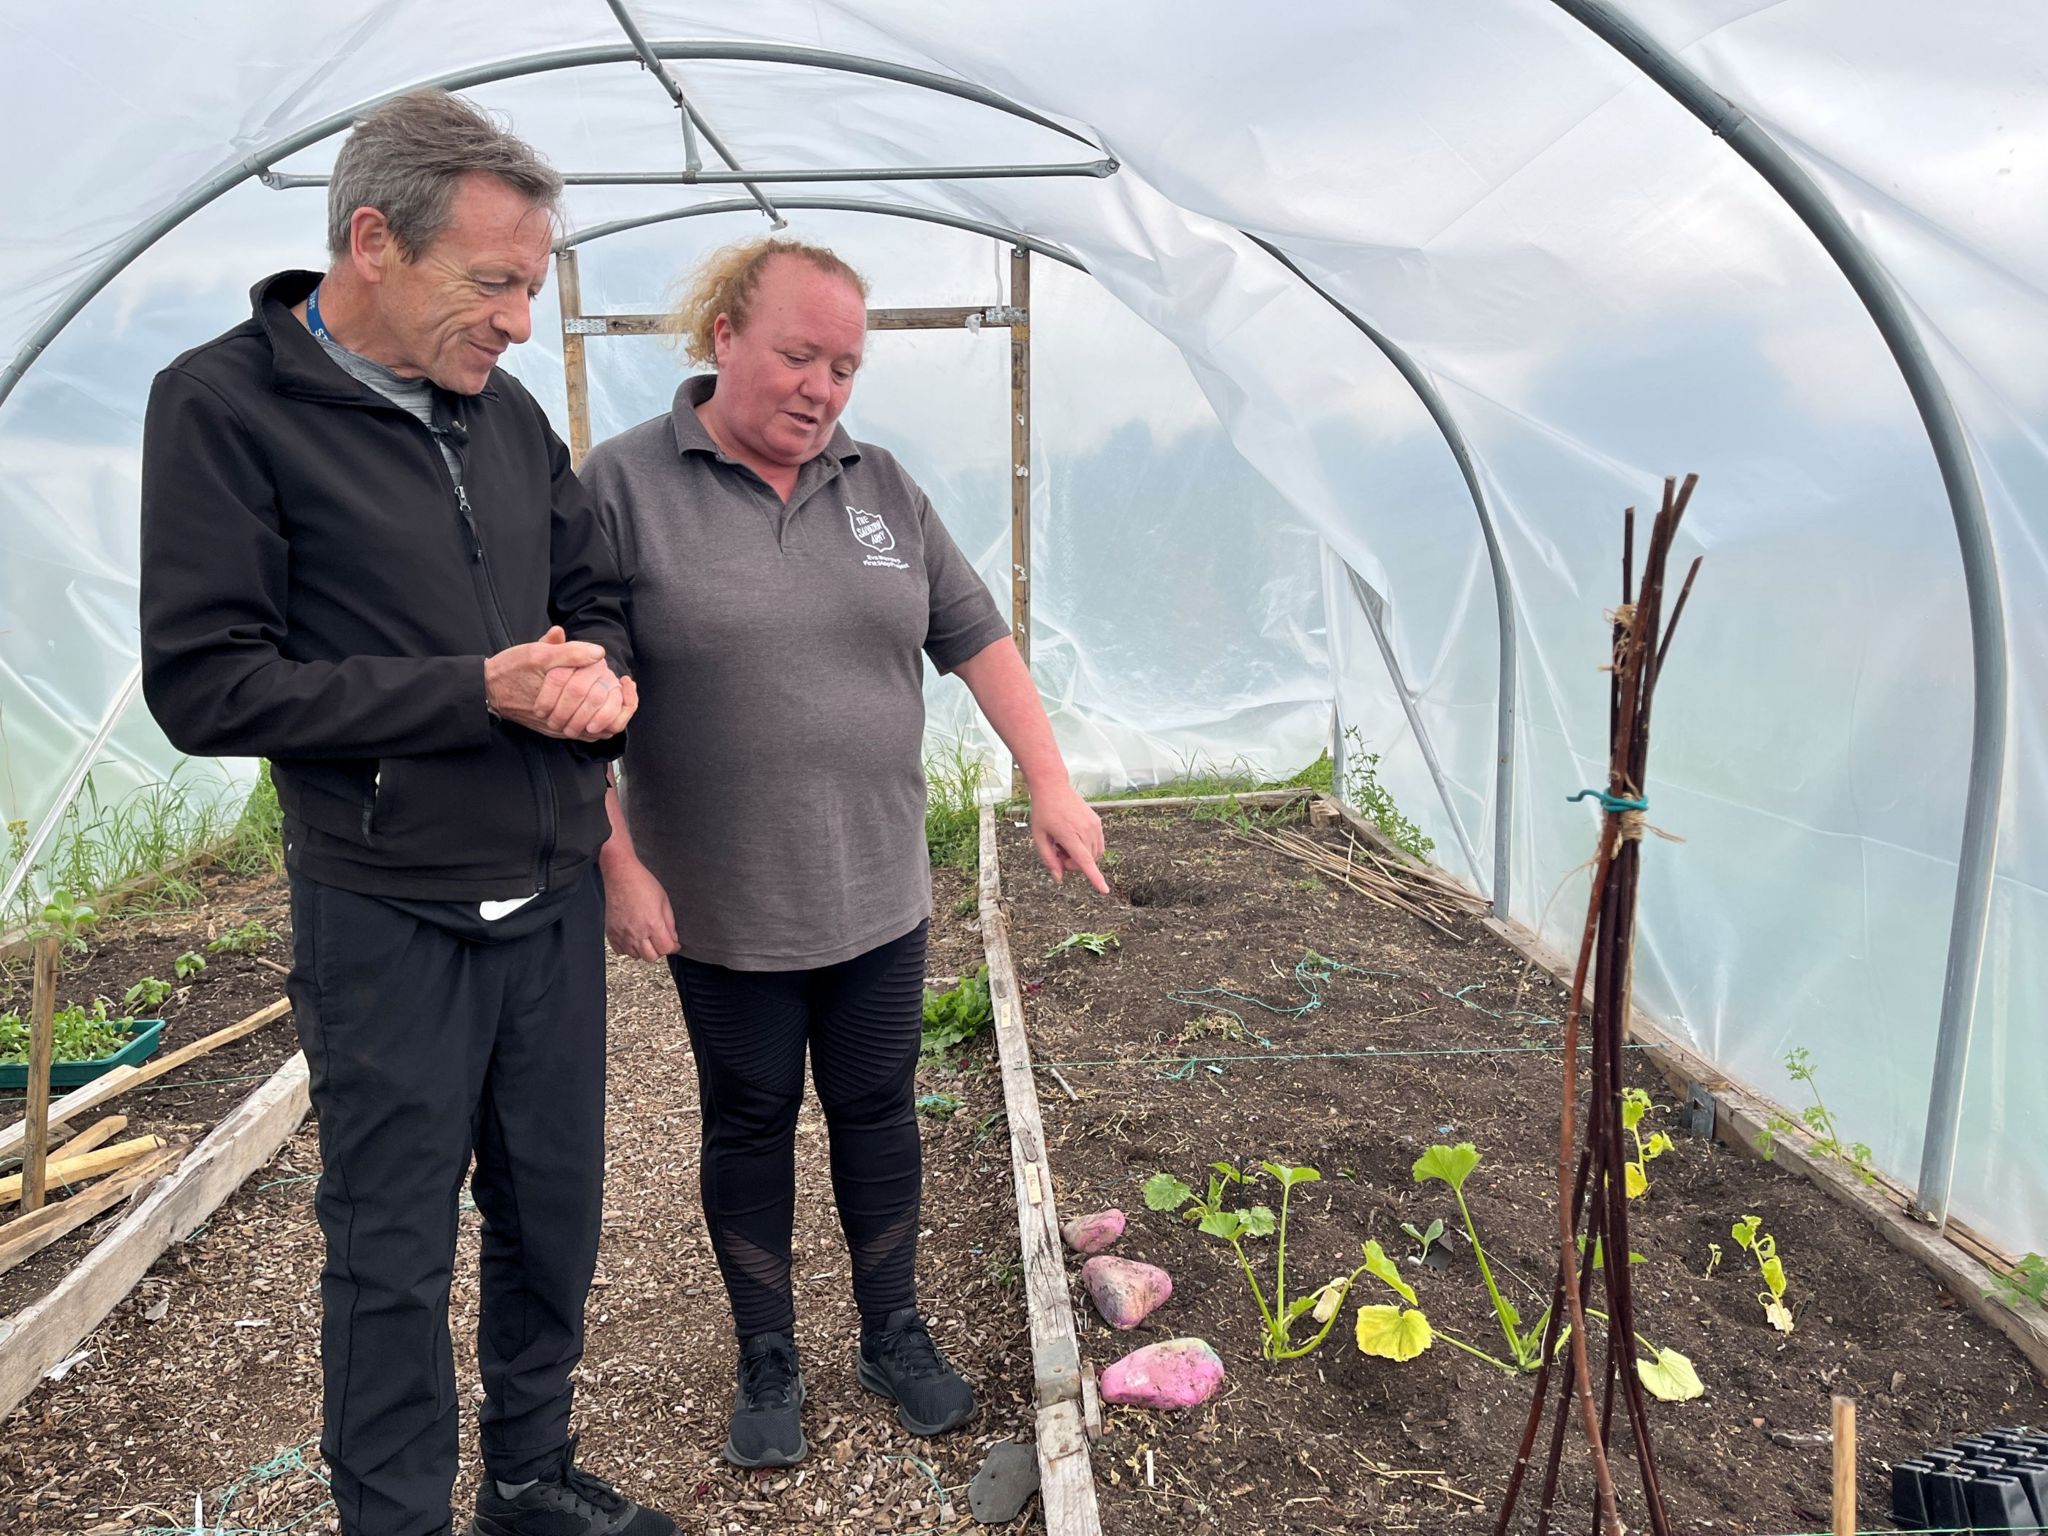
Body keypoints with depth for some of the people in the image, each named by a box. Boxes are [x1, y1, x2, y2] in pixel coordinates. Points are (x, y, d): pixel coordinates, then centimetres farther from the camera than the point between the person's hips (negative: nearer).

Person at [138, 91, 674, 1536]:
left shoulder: (504, 411, 8)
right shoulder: (224, 404, -9)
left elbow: (599, 594, 16)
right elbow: (204, 684, -14)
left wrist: (598, 673, -8)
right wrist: (482, 690, -19)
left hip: (555, 896, 6)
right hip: (389, 918, -5)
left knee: (553, 1212, 17)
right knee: (394, 1254, 9)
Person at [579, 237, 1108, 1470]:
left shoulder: (882, 485, 5)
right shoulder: (627, 482, -8)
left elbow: (977, 636, 6)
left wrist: (1049, 781, 0)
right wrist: (619, 866, -14)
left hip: (879, 893, 3)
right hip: (723, 906, -3)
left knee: (878, 1111, 15)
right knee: (750, 1124, 13)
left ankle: (896, 1335, 35)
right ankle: (769, 1362, 33)